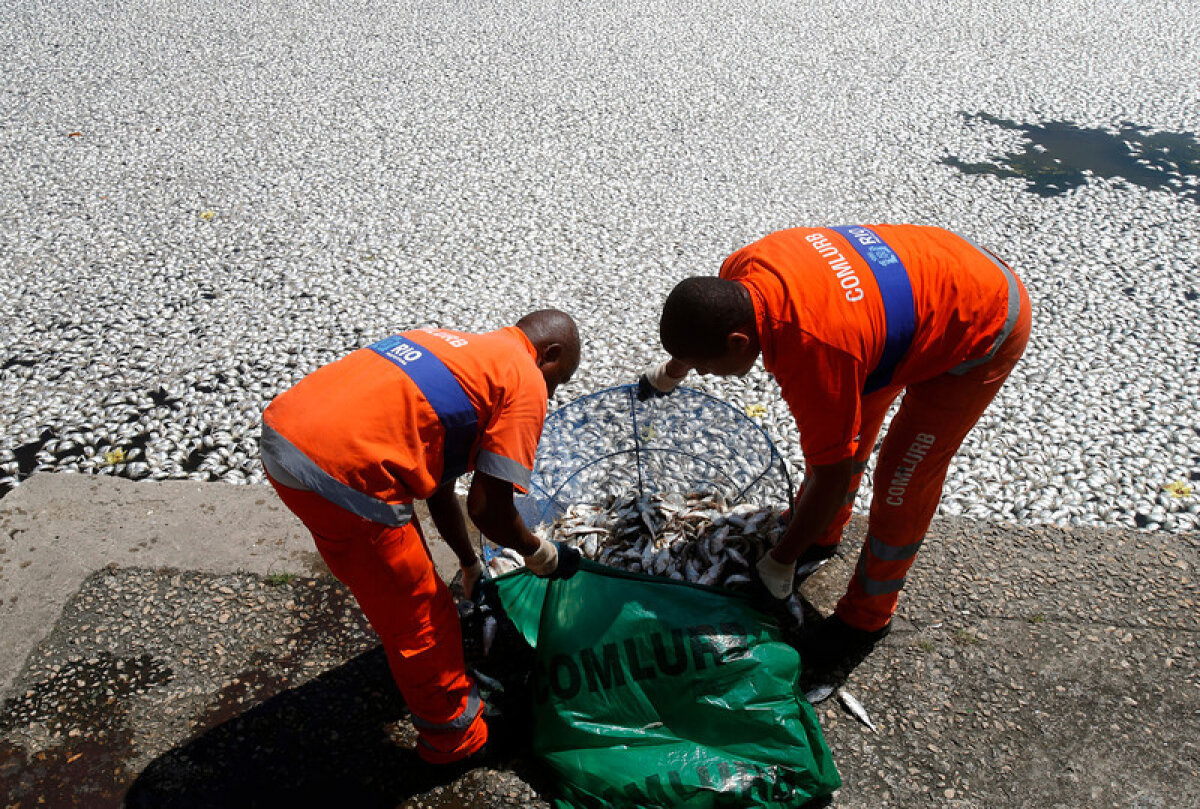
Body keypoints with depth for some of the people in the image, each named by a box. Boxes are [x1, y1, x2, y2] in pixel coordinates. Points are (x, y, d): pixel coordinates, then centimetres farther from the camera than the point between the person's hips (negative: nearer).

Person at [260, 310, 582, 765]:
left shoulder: (451, 345, 24)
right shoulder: (526, 381, 0)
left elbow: (436, 475, 28)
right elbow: (488, 508, -5)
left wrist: (470, 564, 36)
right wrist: (539, 554, 16)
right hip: (341, 472, -9)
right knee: (420, 616, 12)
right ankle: (453, 736, 34)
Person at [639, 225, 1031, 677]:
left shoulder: (812, 355, -41)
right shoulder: (739, 272, -18)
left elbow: (833, 476, -29)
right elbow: (704, 327, 9)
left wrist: (780, 563, -16)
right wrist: (671, 371, 24)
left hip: (983, 330, -8)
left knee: (903, 480, -6)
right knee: (844, 426, 16)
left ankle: (867, 617, 15)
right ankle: (821, 536, 39)